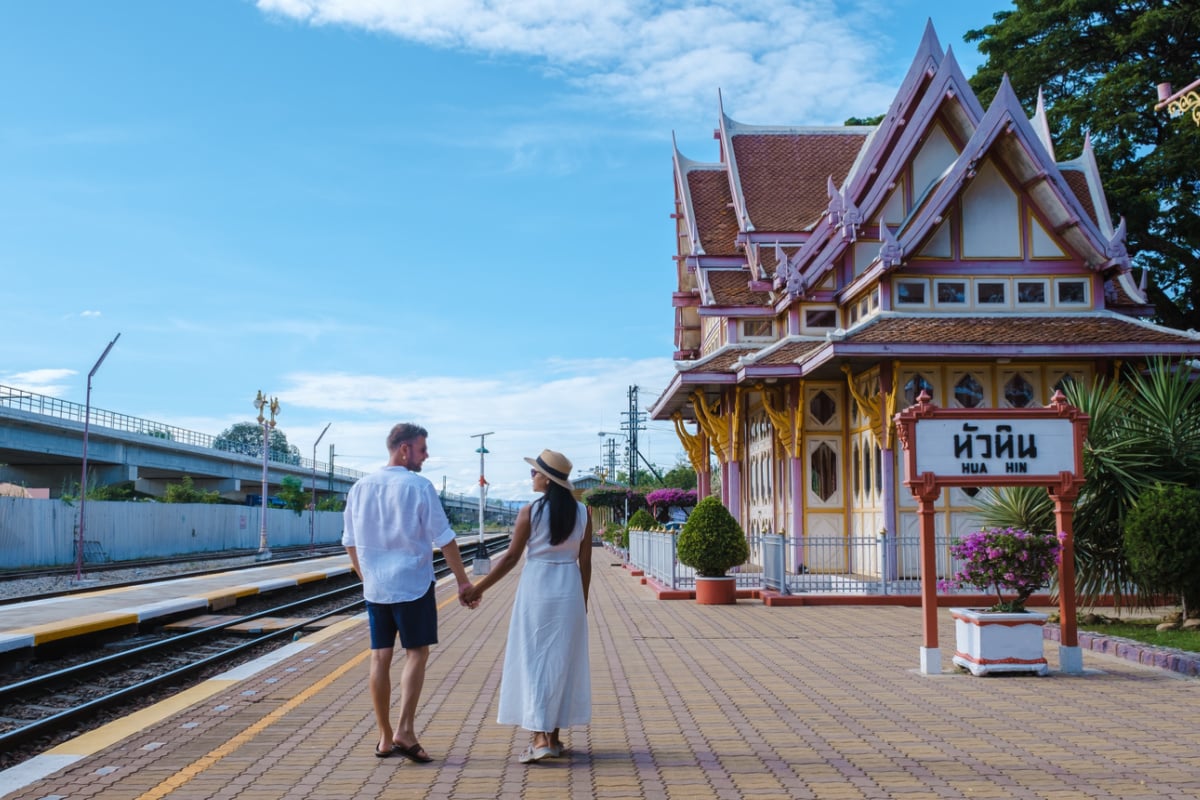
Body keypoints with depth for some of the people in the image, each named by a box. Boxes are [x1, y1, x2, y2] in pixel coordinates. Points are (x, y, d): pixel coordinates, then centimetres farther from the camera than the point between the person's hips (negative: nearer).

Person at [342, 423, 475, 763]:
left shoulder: (360, 488, 6)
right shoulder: (419, 486, -10)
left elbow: (350, 543, 12)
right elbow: (445, 540, -8)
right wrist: (463, 581, -1)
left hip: (375, 588, 5)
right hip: (413, 585, -5)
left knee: (380, 657, 8)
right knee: (416, 653, 3)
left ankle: (385, 737, 13)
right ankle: (404, 729, -7)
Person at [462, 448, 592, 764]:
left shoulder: (530, 512, -10)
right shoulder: (581, 512, 1)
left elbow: (511, 557, -8)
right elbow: (585, 562, 5)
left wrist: (478, 588, 0)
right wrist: (583, 601, 15)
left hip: (536, 590, -4)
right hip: (569, 592, 4)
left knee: (532, 660, 2)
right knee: (562, 661, 12)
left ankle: (540, 738, -5)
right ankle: (554, 737, 18)